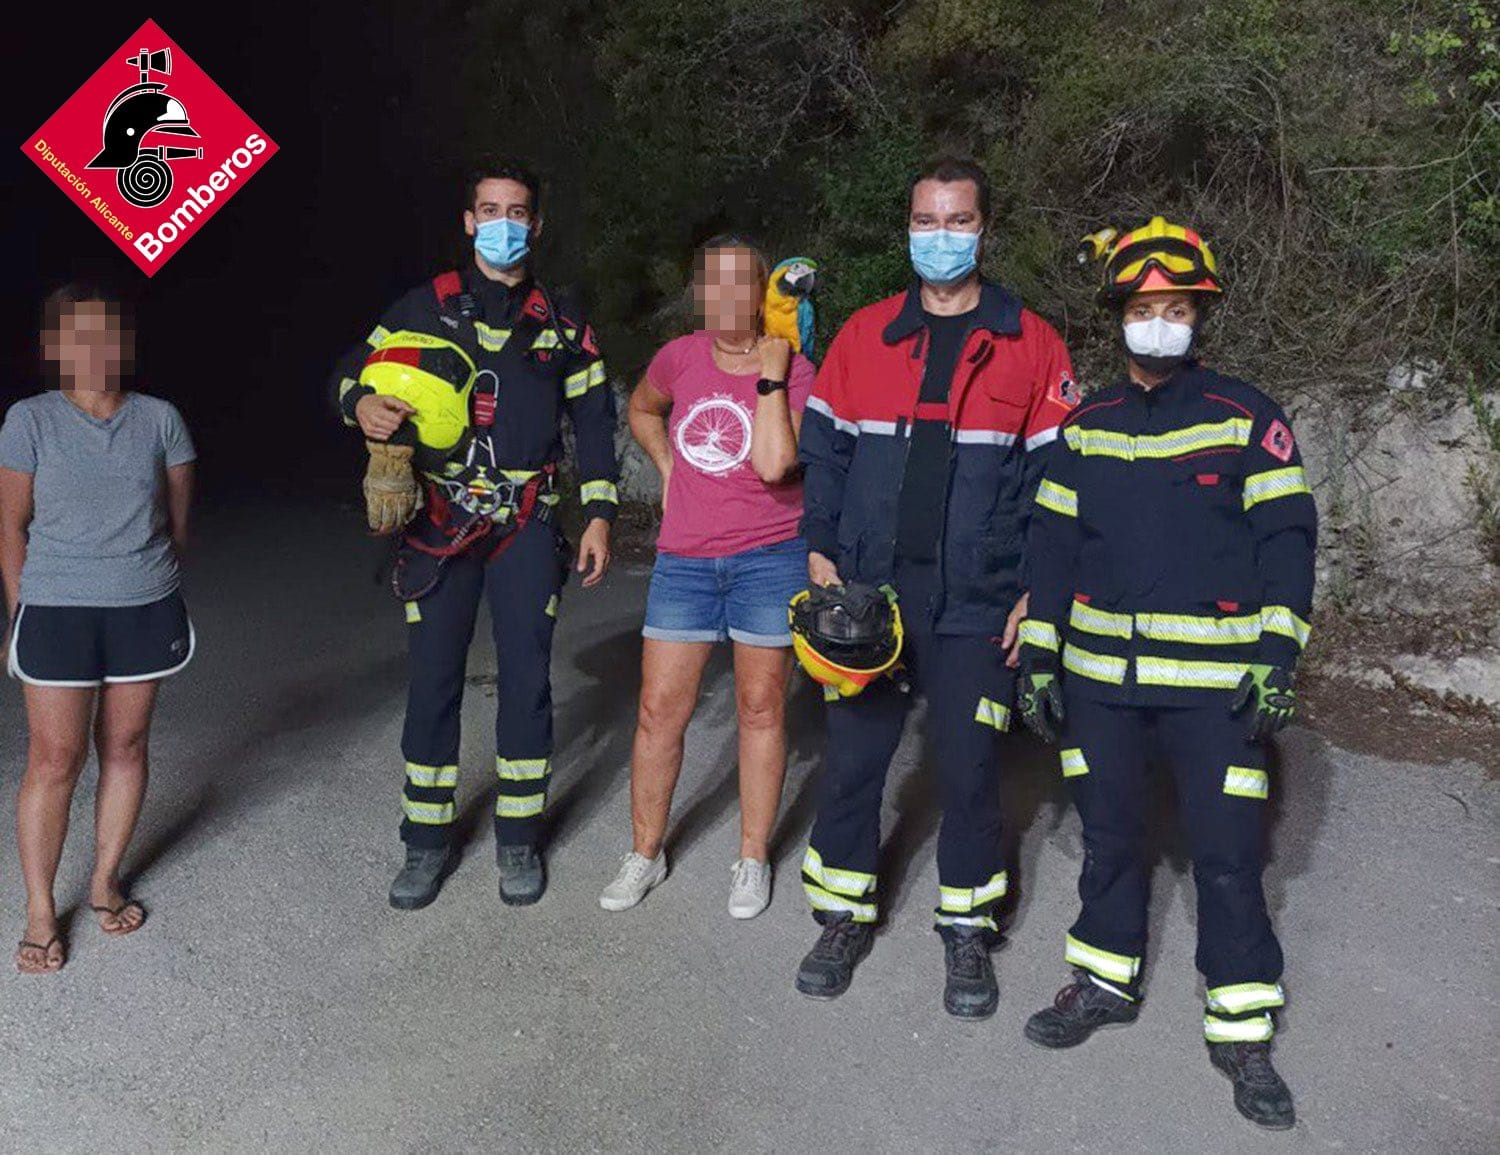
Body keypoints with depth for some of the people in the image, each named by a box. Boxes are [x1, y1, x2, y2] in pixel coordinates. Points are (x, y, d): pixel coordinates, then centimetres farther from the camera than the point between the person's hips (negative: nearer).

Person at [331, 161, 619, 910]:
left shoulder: (561, 322, 9)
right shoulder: (426, 306, 6)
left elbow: (594, 419, 10)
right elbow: (353, 370, 8)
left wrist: (599, 513, 3)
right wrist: (362, 403, -17)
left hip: (527, 525, 0)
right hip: (439, 521, 0)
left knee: (526, 680, 2)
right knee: (431, 681, 2)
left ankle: (519, 838, 18)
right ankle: (427, 842, 17)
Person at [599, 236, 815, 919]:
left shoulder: (795, 372, -8)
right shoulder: (680, 357, 3)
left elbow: (773, 463, -23)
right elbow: (642, 409, 25)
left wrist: (769, 376, -17)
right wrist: (667, 469, 12)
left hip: (769, 556, -3)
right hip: (684, 559, 3)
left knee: (760, 708, 8)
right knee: (659, 709, 5)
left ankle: (753, 857, 22)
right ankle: (645, 852, 22)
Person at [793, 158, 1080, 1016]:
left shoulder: (1031, 344, 2)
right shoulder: (865, 334, 7)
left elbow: (1052, 475, 1)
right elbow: (824, 448, 9)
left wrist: (1034, 590, -5)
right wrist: (821, 550, -1)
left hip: (976, 607, -1)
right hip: (868, 594, 2)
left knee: (970, 770, 7)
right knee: (853, 760, 9)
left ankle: (968, 929, 27)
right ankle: (845, 915, 28)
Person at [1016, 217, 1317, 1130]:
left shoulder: (1246, 416, 0)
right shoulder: (1086, 425, 8)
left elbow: (1286, 534, -3)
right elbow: (1053, 542, 9)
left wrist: (1279, 658, -11)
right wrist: (1038, 657, 5)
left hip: (1216, 679, -3)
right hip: (1099, 673, 3)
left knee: (1229, 853, 1)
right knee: (1109, 833, 14)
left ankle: (1243, 1031, 17)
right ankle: (1107, 980, 33)